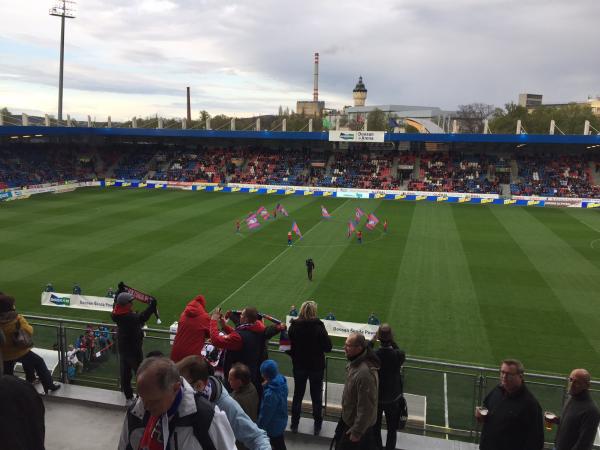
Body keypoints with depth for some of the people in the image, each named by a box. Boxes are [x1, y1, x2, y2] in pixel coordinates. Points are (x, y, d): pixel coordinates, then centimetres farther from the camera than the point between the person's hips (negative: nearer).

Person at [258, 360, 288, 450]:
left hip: (273, 425, -7)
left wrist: (259, 428, -11)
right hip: (281, 421, 7)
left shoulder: (270, 393, -38)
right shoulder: (281, 382, -13)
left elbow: (265, 413, -25)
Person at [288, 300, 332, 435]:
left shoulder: (294, 326, -12)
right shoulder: (319, 327, -18)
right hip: (317, 367, -2)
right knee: (316, 397, 15)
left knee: (297, 395, 19)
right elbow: (328, 347, -14)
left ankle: (294, 424, 29)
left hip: (299, 366, 2)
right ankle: (317, 426, 26)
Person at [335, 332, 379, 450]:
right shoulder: (355, 362, -7)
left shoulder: (365, 373, -38)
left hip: (358, 422, -9)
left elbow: (366, 407, -31)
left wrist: (357, 432, -22)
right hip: (348, 416, 9)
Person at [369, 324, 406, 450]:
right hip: (393, 399, 0)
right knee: (392, 430, 22)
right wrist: (392, 341, -3)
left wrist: (372, 341, -2)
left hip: (375, 398, 0)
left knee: (375, 429, 21)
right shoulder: (399, 355, -25)